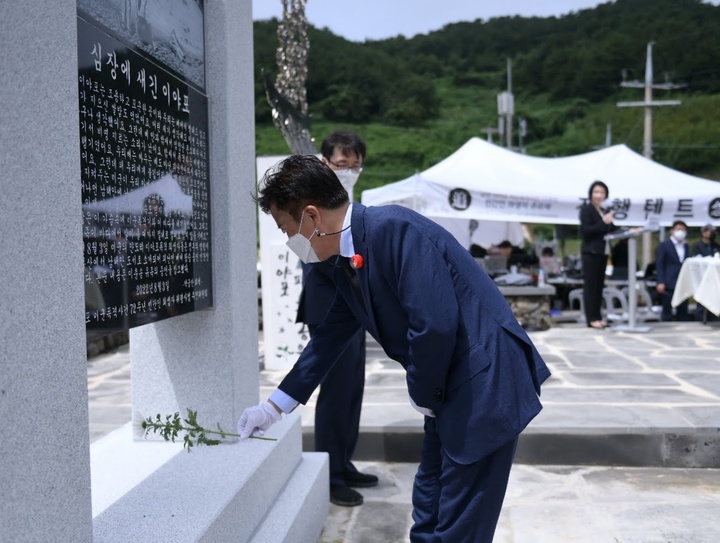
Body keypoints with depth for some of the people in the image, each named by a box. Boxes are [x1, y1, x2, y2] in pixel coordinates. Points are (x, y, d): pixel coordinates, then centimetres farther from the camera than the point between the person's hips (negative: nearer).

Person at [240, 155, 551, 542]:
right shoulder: (346, 261, 8)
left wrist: (421, 394, -10)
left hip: (485, 384, -9)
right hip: (448, 392, 10)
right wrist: (275, 405, 24)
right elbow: (331, 336, 18)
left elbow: (436, 325, -28)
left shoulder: (393, 228, -22)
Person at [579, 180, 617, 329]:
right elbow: (586, 230, -14)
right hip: (591, 252, -7)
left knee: (599, 285, 8)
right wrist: (603, 222, -19)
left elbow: (610, 230, 15)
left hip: (603, 252, 7)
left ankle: (597, 316, 13)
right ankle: (591, 318, -4)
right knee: (590, 285, -5)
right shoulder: (586, 209, -4)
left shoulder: (604, 211, 16)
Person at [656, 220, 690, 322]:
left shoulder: (686, 246, 15)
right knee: (667, 311, -1)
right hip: (669, 284, -5)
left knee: (683, 311, 7)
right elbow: (659, 265, -5)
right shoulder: (664, 245, -1)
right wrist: (660, 282, -13)